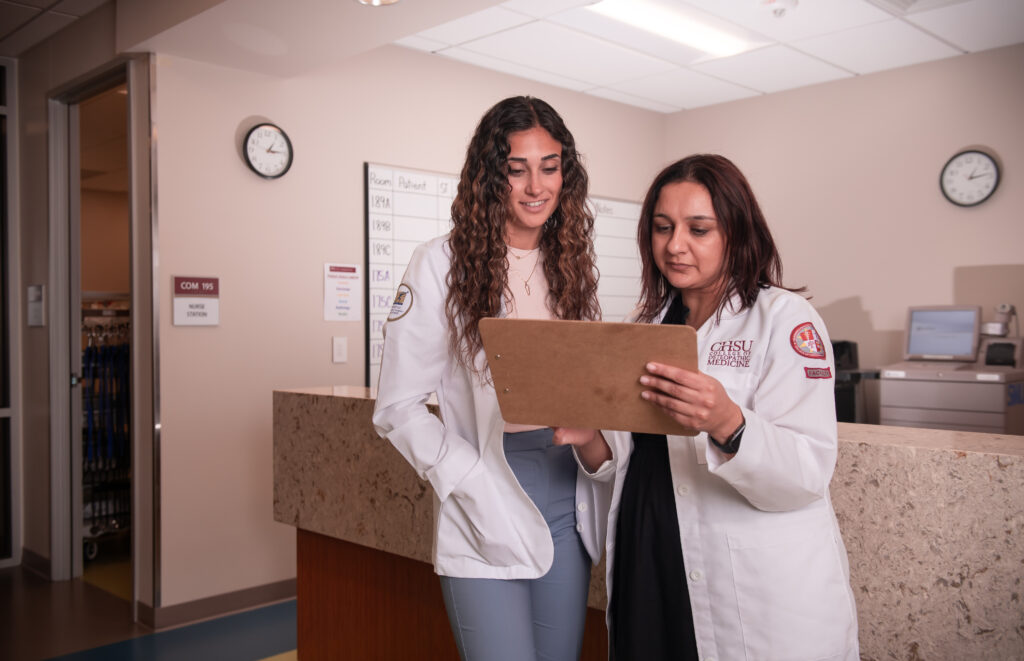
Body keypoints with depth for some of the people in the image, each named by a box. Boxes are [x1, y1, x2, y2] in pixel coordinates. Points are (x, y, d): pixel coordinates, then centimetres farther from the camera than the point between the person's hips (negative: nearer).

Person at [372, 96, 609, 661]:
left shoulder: (572, 265, 9)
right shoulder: (443, 264, -7)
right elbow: (398, 407, -8)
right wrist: (475, 484, -16)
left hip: (569, 505, 5)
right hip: (489, 514, -5)